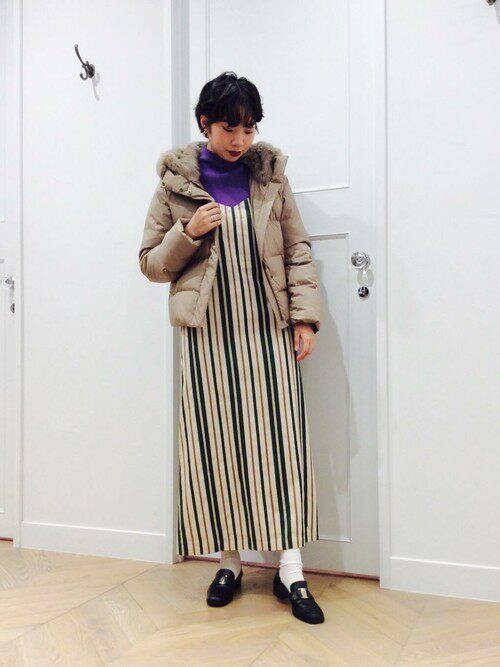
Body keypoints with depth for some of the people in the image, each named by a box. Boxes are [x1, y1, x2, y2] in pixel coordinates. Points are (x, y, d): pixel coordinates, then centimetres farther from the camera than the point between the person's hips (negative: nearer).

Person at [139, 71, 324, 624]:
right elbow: (152, 263, 8)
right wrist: (190, 233, -10)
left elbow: (298, 253, 8)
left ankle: (290, 570, 5)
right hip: (207, 332, 0)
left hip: (267, 329, 1)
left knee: (281, 440, -3)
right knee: (215, 444, 2)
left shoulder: (270, 176, 8)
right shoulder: (175, 184, 5)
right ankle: (229, 562, 18)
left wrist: (305, 317, -2)